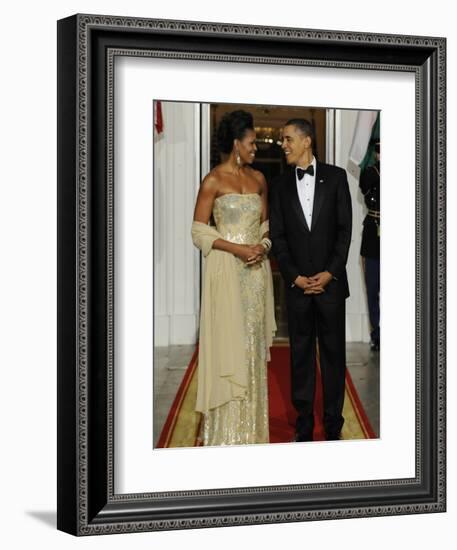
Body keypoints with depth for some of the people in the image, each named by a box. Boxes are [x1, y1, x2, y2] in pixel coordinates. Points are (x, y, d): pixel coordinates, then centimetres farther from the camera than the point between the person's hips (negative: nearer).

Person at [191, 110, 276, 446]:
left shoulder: (258, 179, 9)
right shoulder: (213, 181, -7)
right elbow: (199, 231, -8)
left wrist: (263, 245, -6)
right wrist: (237, 248, -17)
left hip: (256, 269, 5)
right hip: (226, 269, -5)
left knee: (253, 342, 8)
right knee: (228, 341, -3)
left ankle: (251, 426, 17)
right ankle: (226, 430, 6)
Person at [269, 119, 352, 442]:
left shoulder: (335, 177, 2)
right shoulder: (282, 184, 7)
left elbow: (345, 229, -1)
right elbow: (278, 236, 5)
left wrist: (330, 273, -9)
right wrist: (295, 277, -6)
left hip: (331, 281, -1)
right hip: (297, 284, 1)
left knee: (334, 352, 5)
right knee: (301, 355, 5)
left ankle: (334, 425, 14)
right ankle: (304, 425, 13)